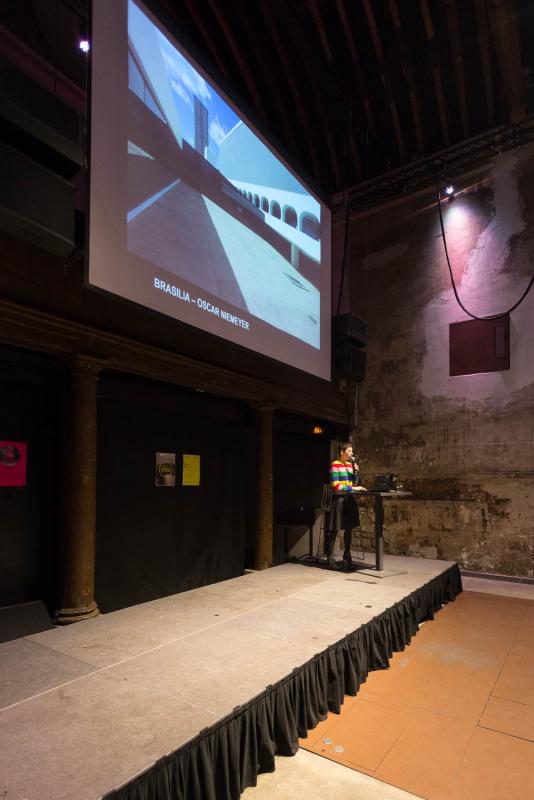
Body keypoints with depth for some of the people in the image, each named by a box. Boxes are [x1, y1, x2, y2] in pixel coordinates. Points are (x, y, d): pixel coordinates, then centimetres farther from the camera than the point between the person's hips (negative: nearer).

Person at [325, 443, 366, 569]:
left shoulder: (350, 464, 11)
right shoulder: (335, 465, -10)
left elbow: (354, 483, 16)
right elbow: (336, 486, -16)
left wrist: (356, 472, 0)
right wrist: (353, 488, -17)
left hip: (349, 499, 7)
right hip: (339, 499, -7)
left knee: (349, 528, 11)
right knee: (333, 529, 0)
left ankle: (347, 555, 24)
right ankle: (330, 556, 9)